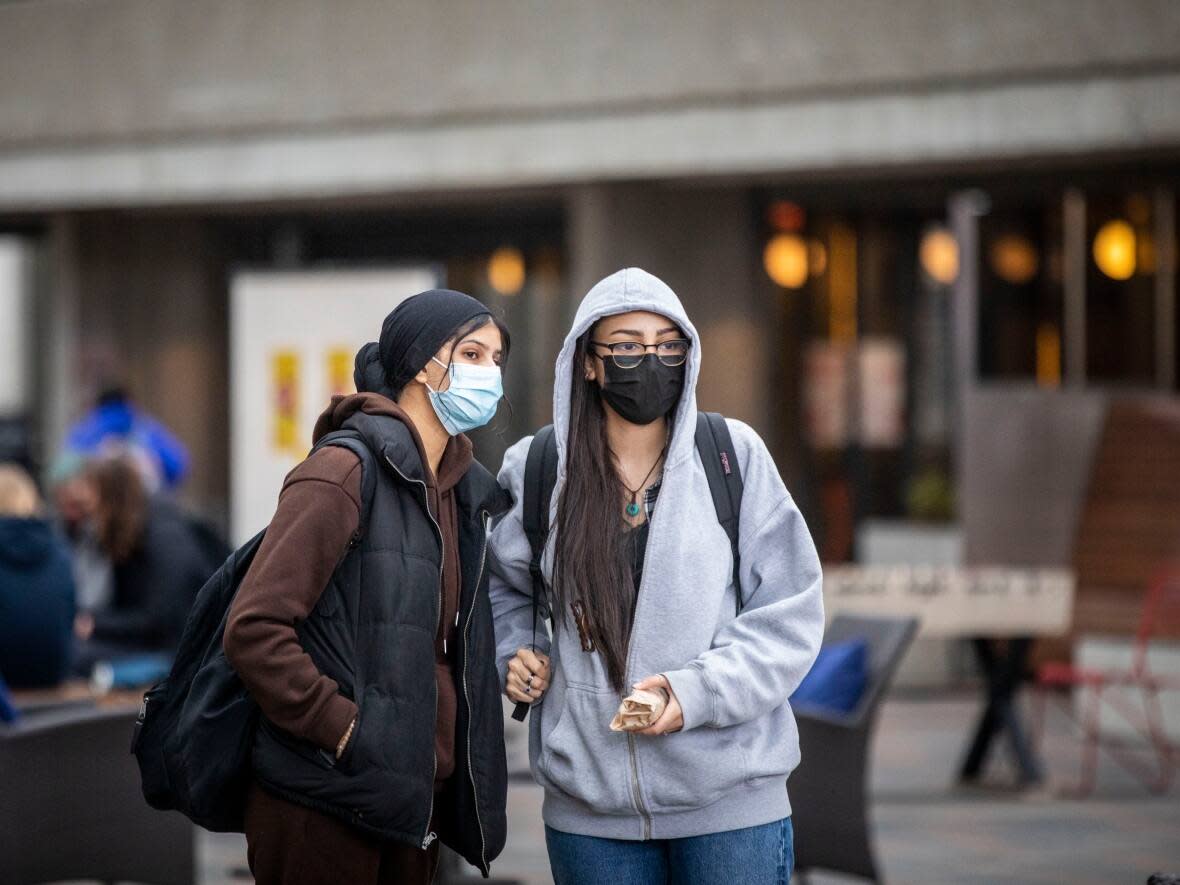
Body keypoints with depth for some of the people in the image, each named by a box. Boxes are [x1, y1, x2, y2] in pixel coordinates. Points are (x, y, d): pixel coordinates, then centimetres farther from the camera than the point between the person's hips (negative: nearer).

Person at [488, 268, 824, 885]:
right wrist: (515, 653, 3)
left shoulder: (733, 454, -2)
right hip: (589, 805, 2)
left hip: (729, 797, -1)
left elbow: (789, 613, -2)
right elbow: (504, 587, 23)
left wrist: (698, 692, -15)